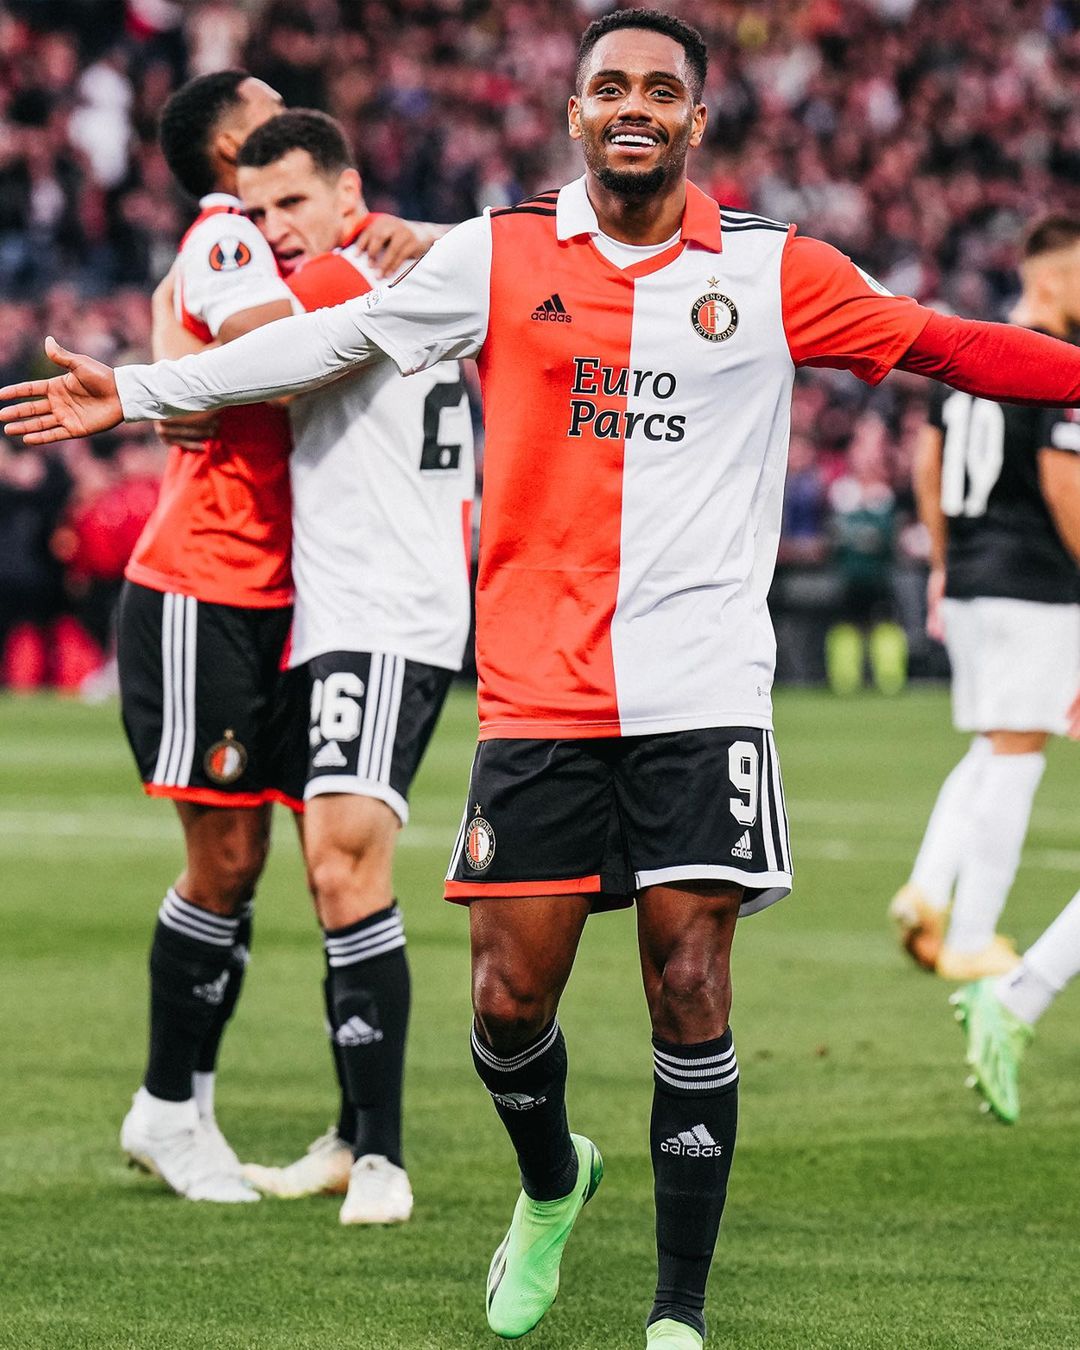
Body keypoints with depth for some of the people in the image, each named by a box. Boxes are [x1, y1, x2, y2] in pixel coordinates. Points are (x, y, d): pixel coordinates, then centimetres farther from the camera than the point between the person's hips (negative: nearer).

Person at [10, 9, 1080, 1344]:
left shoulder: (775, 272, 5)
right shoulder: (499, 257, 7)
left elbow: (947, 346, 10)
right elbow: (333, 338, 16)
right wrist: (137, 389, 19)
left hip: (703, 695, -1)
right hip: (536, 696, 1)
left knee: (690, 992, -7)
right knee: (509, 997, 0)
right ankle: (551, 1183, 34)